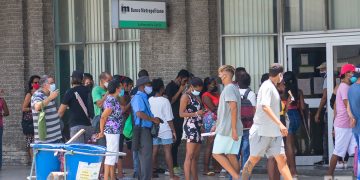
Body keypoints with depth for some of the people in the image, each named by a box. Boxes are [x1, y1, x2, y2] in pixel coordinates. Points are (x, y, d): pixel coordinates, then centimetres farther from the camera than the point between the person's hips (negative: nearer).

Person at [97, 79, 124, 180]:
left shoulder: (112, 99, 11)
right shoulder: (111, 101, -19)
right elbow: (103, 117, -19)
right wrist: (102, 132, -12)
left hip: (114, 131, 10)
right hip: (112, 131, -10)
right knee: (111, 154, -7)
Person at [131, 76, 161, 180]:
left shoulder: (143, 97, 18)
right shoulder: (138, 97, -13)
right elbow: (139, 113, -25)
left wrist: (154, 120, 12)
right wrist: (153, 119, -16)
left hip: (146, 129, 10)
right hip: (143, 129, -10)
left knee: (143, 156, 15)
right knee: (147, 155, -10)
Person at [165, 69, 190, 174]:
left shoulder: (179, 87, 17)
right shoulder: (170, 86, -8)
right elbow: (170, 101, -17)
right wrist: (180, 91, -15)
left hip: (179, 119, 9)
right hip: (173, 119, -9)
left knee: (177, 141, 10)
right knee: (174, 142, -9)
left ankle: (175, 165, 14)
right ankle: (173, 166, -8)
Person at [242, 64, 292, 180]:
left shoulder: (272, 87, 15)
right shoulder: (267, 86, -13)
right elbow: (265, 107, -27)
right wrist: (280, 124, -33)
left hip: (274, 132, 8)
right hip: (262, 131, -8)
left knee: (282, 159, -1)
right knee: (254, 159, 2)